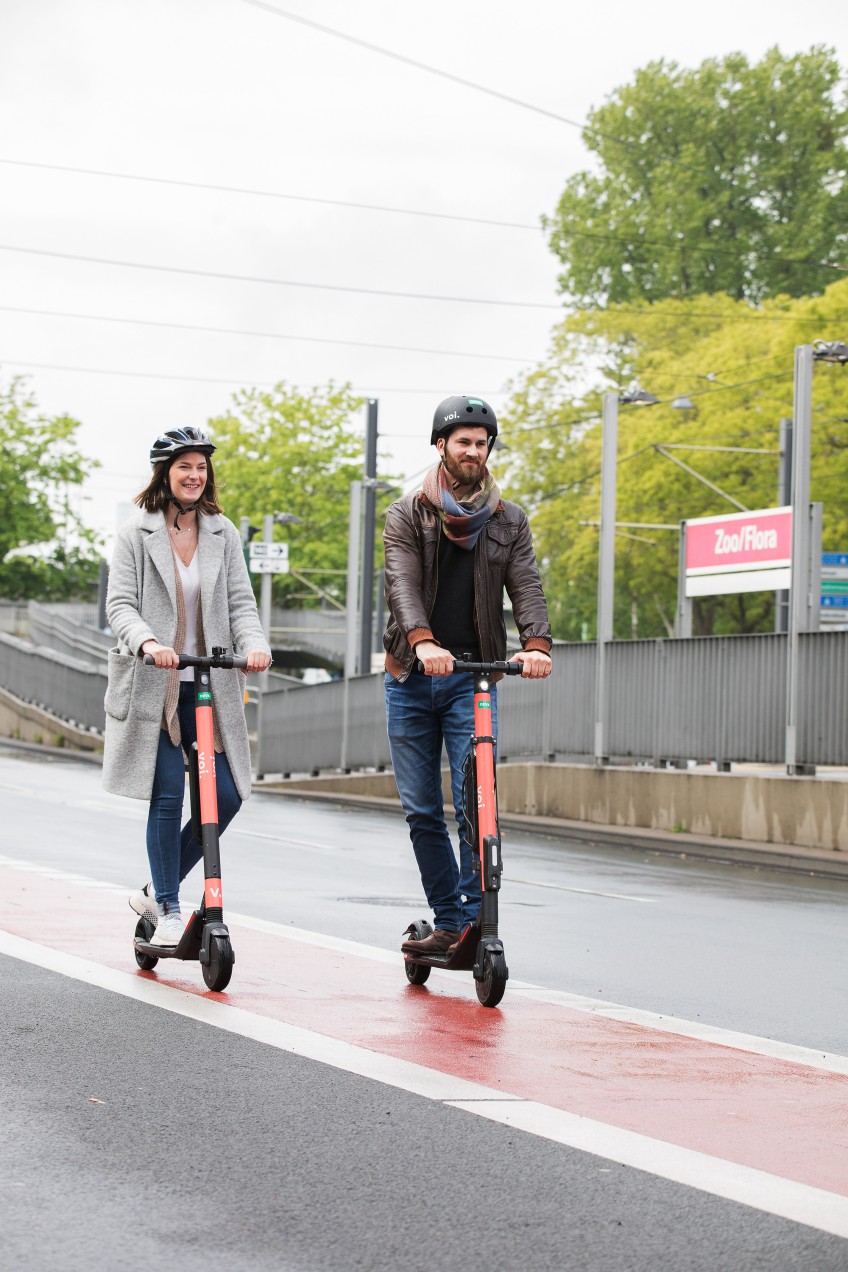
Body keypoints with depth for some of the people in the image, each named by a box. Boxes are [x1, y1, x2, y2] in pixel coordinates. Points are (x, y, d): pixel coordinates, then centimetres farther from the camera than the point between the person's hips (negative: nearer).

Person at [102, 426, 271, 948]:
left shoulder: (224, 534, 10)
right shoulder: (136, 535, 0)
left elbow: (240, 603, 4)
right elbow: (120, 605, -7)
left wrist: (254, 644, -17)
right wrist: (148, 642, -28)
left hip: (209, 686, 4)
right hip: (153, 686, -4)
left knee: (227, 796, -2)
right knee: (168, 796, -8)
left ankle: (159, 889, 17)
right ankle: (168, 911, 6)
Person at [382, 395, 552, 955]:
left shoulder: (510, 521, 7)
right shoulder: (407, 515, 3)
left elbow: (527, 587, -5)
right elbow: (402, 583, -12)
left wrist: (537, 644, -26)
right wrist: (423, 641, -31)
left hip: (472, 677, -1)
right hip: (411, 678, 1)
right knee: (422, 810, 3)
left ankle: (472, 921, -9)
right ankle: (447, 922, 13)